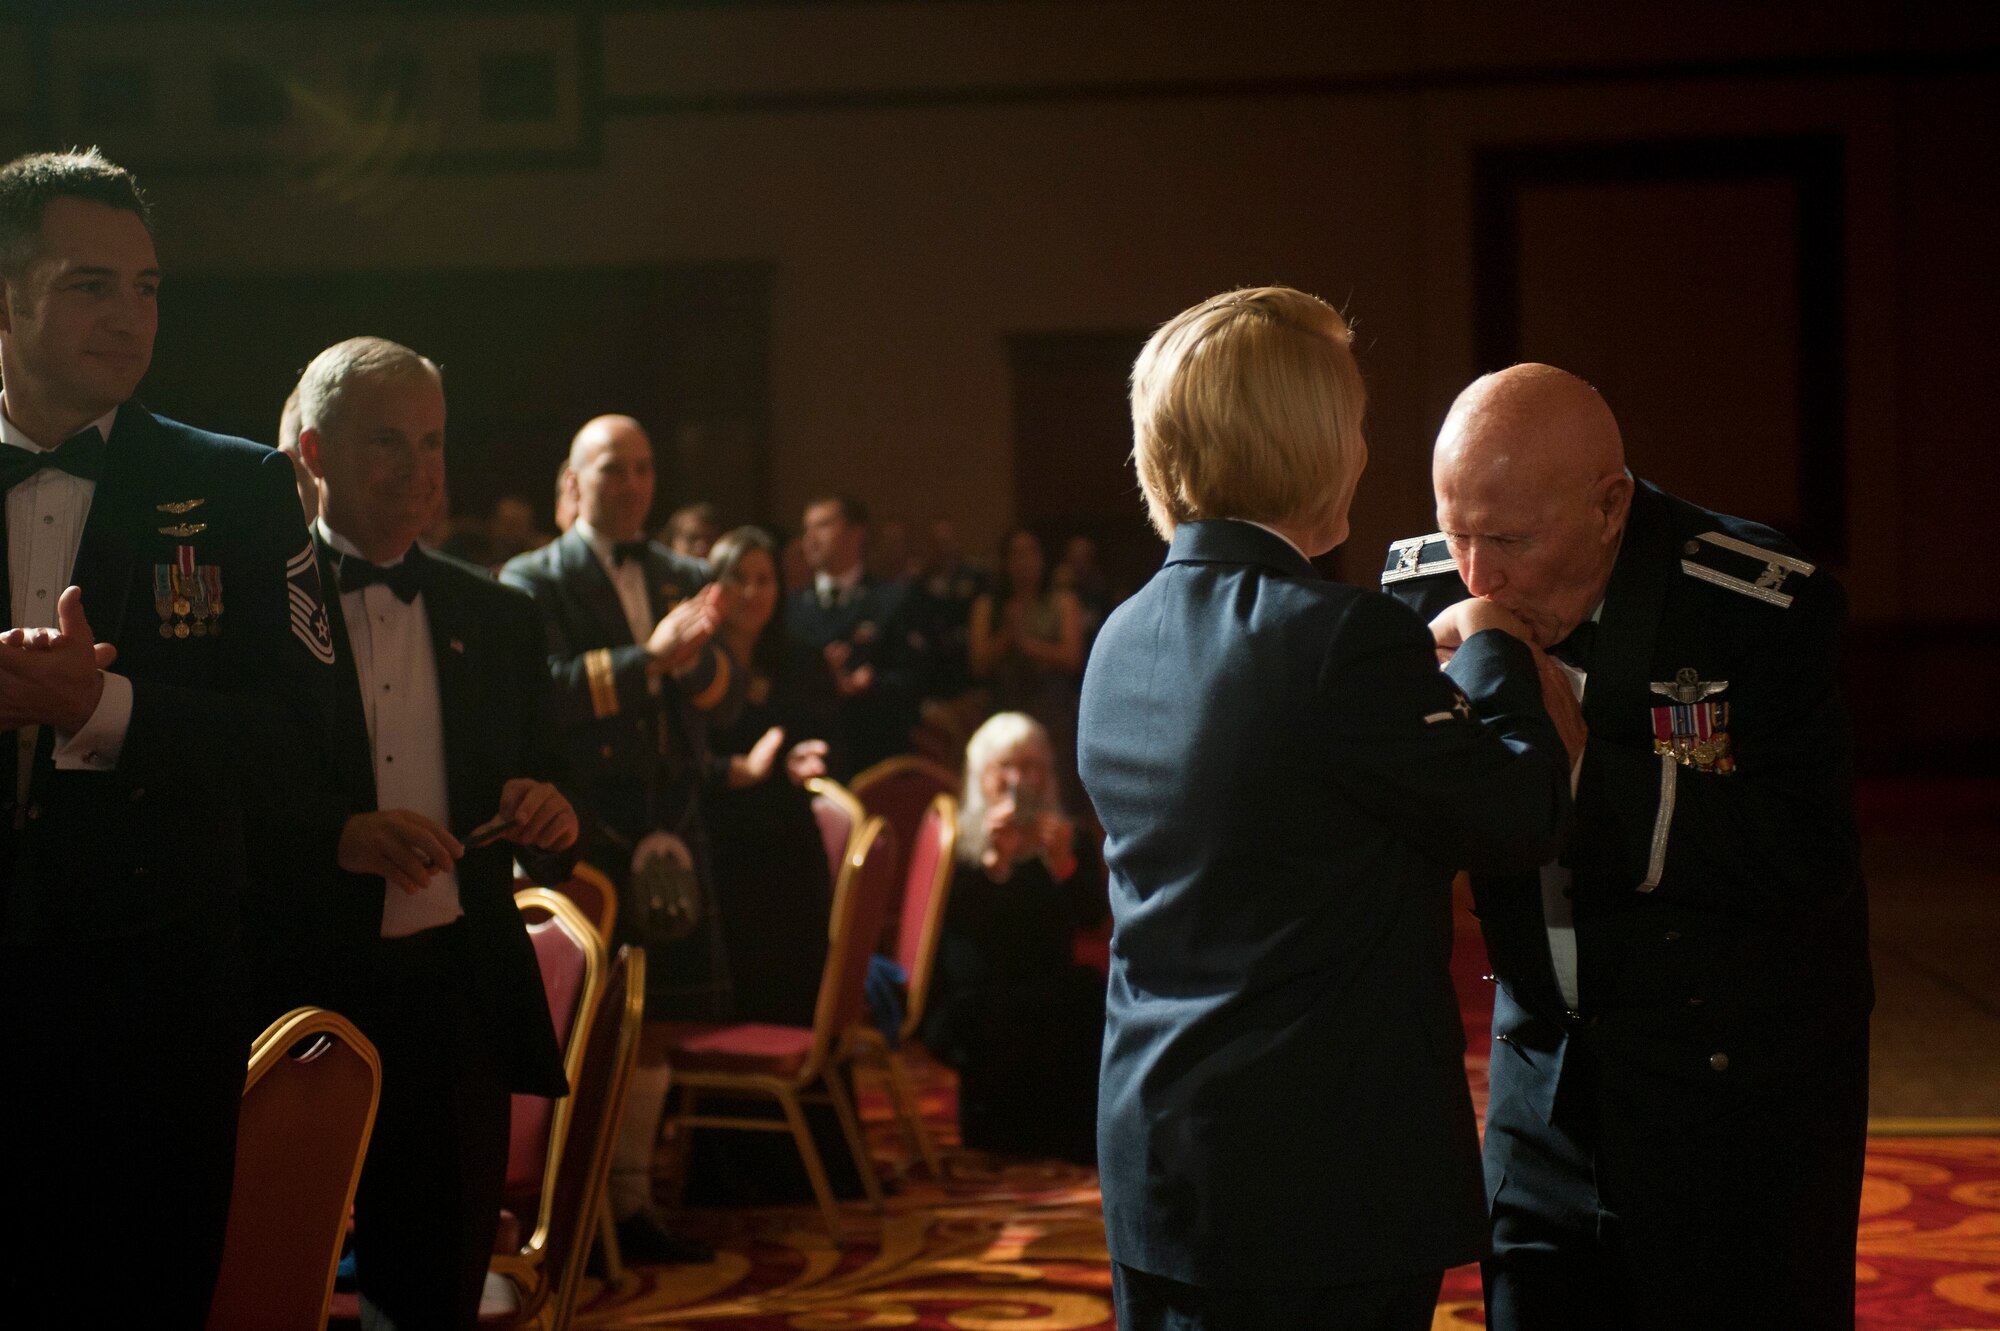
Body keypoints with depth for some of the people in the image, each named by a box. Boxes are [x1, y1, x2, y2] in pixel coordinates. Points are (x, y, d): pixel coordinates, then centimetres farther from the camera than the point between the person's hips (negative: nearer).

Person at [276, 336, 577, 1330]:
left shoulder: (498, 616, 11)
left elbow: (545, 850, 14)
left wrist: (548, 820, -8)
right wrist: (335, 835, -22)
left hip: (458, 998, 4)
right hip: (298, 999, -3)